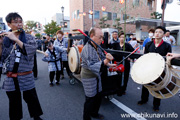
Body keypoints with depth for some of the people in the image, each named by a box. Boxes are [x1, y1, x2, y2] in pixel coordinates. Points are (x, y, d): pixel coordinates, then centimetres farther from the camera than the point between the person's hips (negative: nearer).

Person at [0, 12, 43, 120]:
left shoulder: (29, 38, -1)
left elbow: (32, 50, -20)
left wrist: (16, 39, -23)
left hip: (26, 77, -1)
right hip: (10, 78, 2)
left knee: (32, 99, 11)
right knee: (14, 103, 17)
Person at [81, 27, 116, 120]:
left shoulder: (97, 48, 3)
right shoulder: (87, 50, -25)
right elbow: (91, 66, -34)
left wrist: (109, 64, 5)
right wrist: (105, 61, -46)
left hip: (97, 77, 8)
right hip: (89, 78, -8)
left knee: (98, 97, 21)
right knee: (90, 99, 7)